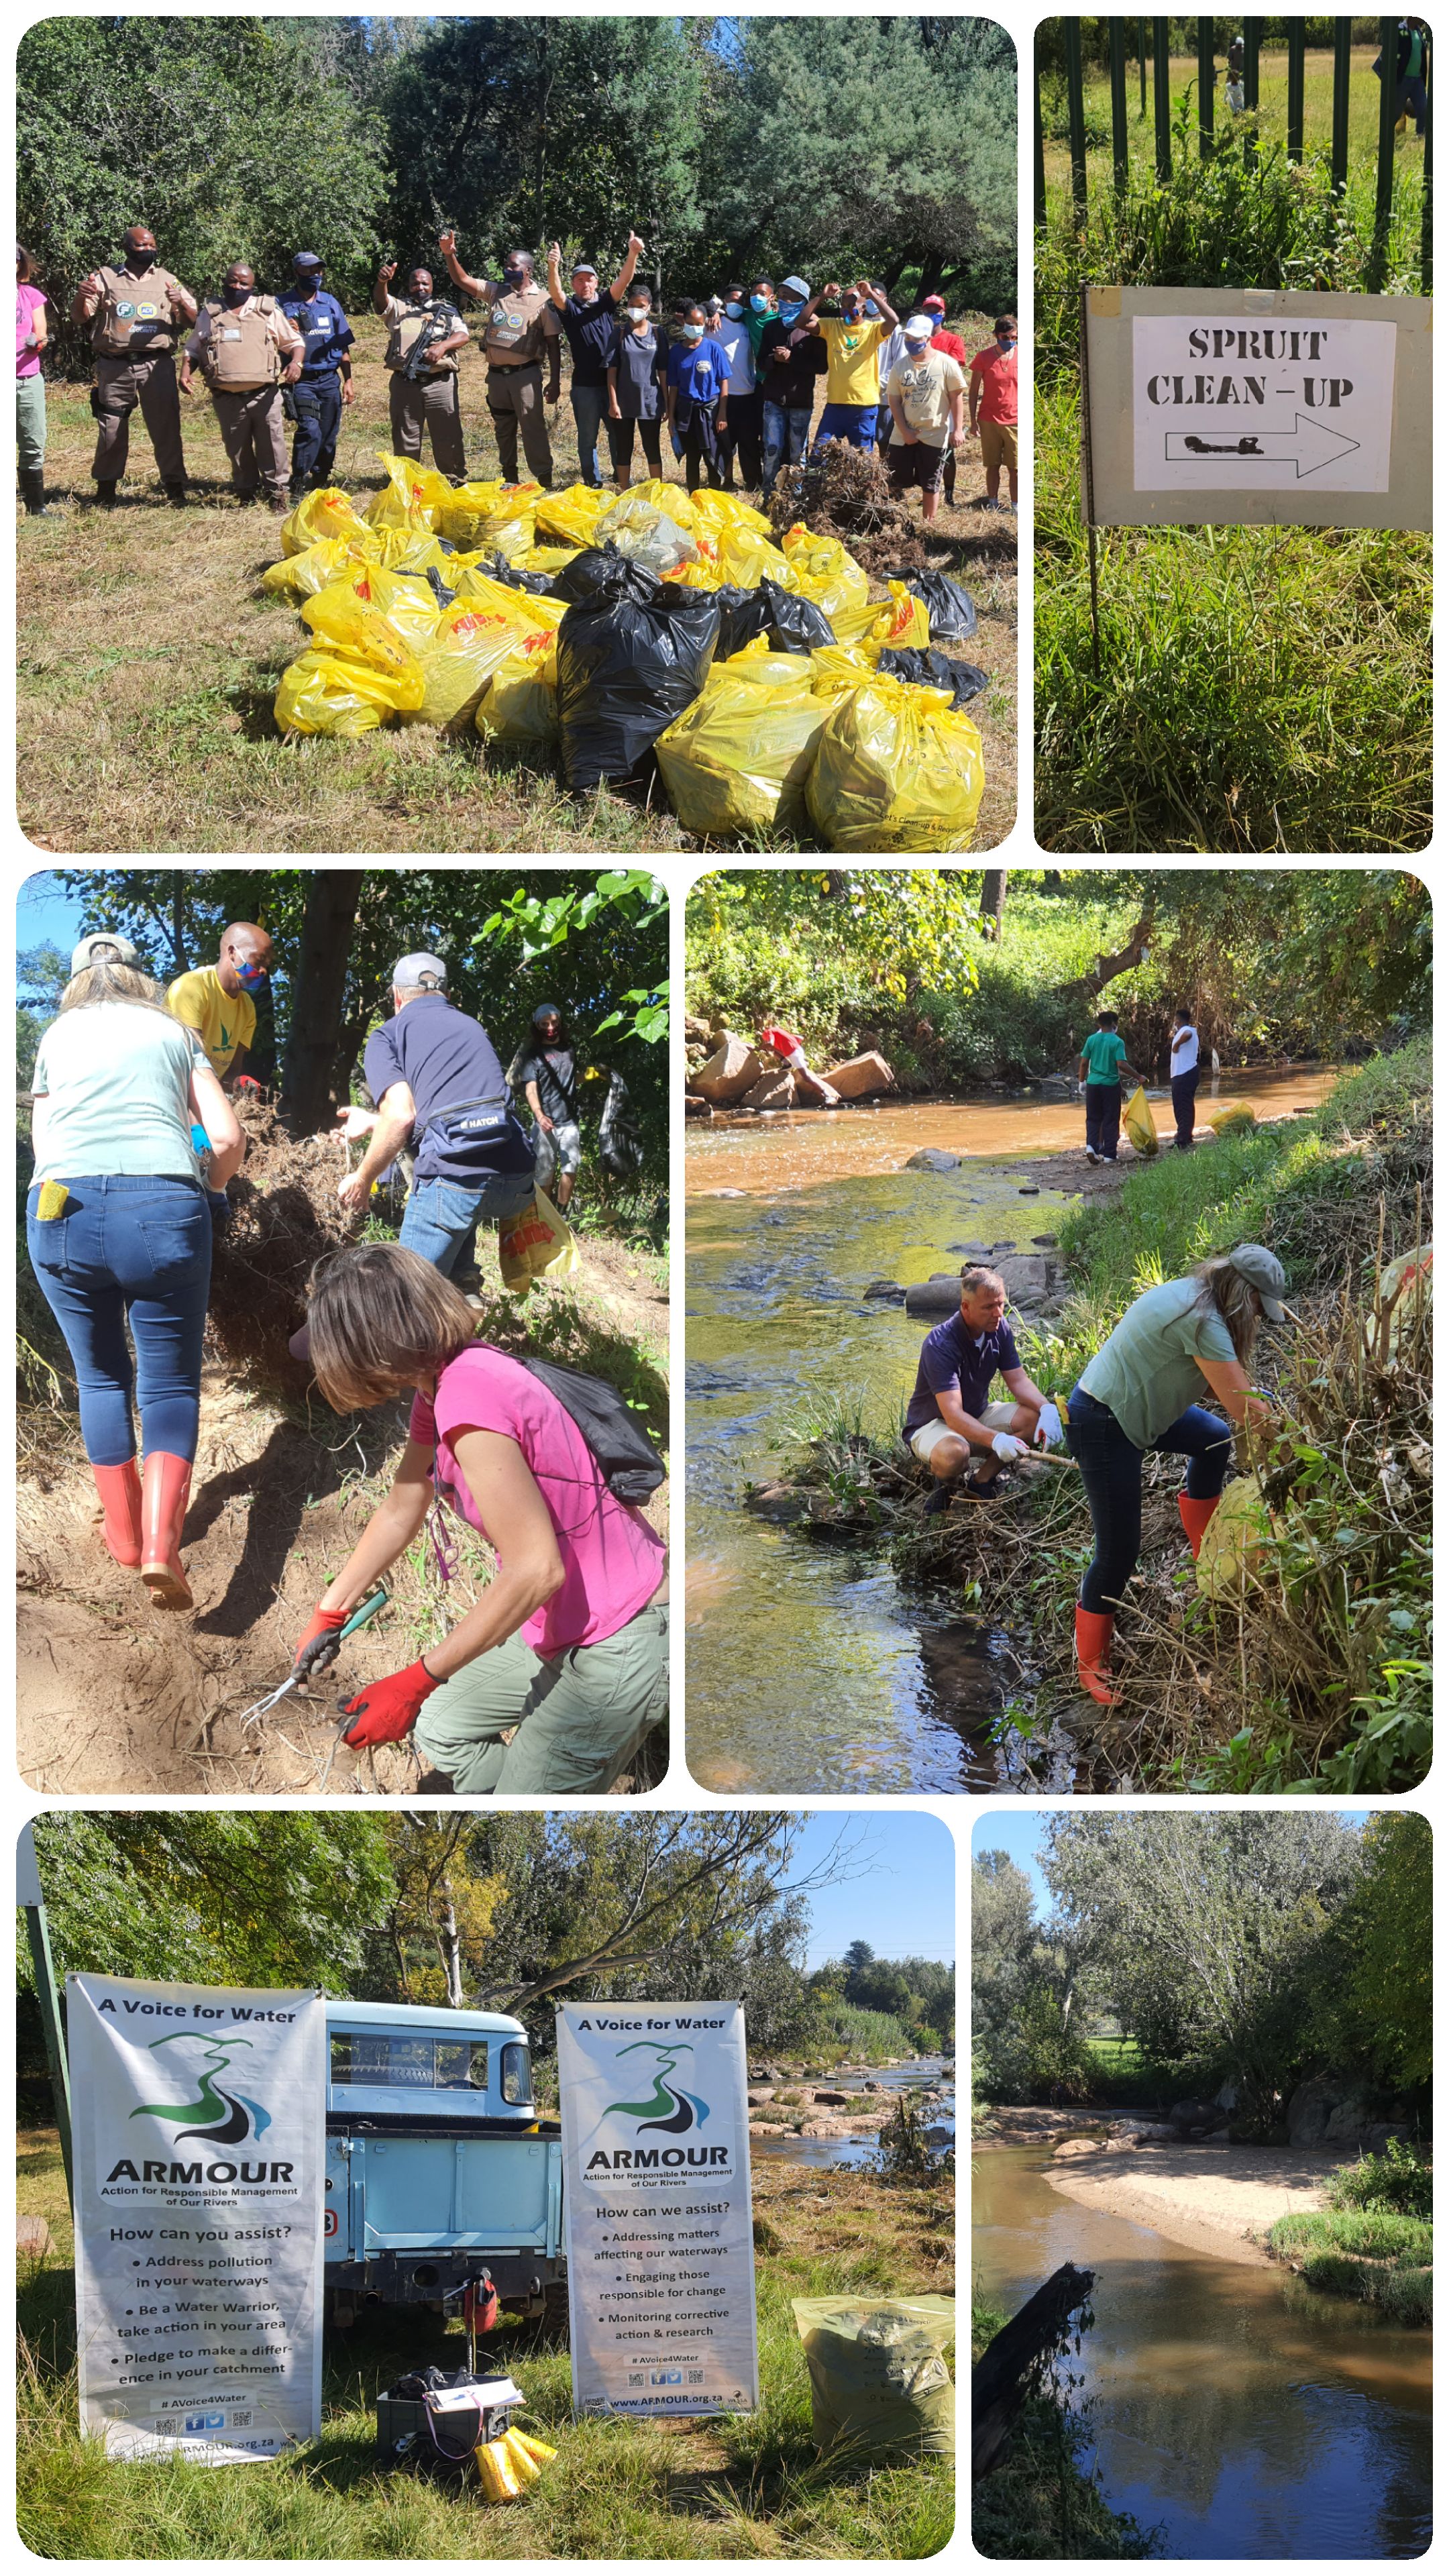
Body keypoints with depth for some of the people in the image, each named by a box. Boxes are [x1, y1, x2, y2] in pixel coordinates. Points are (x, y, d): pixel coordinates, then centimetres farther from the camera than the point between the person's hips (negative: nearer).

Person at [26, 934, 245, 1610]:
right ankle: (160, 1543, -15)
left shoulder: (56, 1036, 23)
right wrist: (209, 1194, 33)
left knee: (101, 1377, 20)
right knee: (170, 1383, 6)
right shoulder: (172, 1033, 21)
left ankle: (125, 1537, 25)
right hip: (162, 1208, -1)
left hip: (60, 1208, 1)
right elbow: (227, 1137, 12)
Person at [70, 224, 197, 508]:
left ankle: (175, 488, 6)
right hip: (114, 365, 0)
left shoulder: (166, 280, 13)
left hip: (157, 365, 1)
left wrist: (182, 303, -14)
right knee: (111, 430, 3)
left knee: (166, 426, -2)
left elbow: (193, 321, 8)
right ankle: (106, 490, 12)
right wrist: (81, 296, -19)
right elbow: (79, 316, 4)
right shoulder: (105, 278, 9)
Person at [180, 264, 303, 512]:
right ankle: (246, 495, 18)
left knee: (272, 445, -3)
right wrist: (185, 371, -1)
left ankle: (277, 492, 5)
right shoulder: (210, 314, 13)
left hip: (264, 394, -2)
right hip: (227, 398, 2)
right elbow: (192, 348, 17)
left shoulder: (268, 311, 9)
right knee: (236, 449, 7)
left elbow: (295, 341, 12)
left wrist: (296, 362, -8)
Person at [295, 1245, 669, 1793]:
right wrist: (327, 1615, 26)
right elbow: (399, 1513, 18)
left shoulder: (467, 1394, -27)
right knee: (439, 1731, 23)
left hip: (619, 1646, -10)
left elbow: (535, 1570, -29)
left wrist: (415, 1683, -23)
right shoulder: (439, 1386, 3)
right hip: (561, 1627, 10)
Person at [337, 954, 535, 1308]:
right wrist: (373, 1123, 51)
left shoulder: (389, 1034, 12)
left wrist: (362, 1180, 9)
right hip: (517, 1180, 6)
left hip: (455, 1174, -6)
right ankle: (464, 1284, 23)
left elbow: (401, 1117, -5)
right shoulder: (472, 1027, 29)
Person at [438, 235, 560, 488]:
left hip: (526, 374, -5)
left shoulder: (543, 300, -2)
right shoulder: (496, 291, 10)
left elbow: (553, 343, -1)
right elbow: (462, 280, 7)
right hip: (497, 373, 5)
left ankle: (545, 482, -7)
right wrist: (450, 255, -10)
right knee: (503, 429, 12)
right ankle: (509, 480, 21)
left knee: (533, 427, -9)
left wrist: (555, 381, -6)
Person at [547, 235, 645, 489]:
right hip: (584, 384, -1)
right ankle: (592, 484, 14)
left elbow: (624, 280, -8)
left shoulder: (607, 303, 7)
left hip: (612, 380, 1)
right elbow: (556, 292, -18)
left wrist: (633, 254, -27)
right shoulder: (569, 308, 2)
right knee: (588, 438, 6)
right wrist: (553, 266, -39)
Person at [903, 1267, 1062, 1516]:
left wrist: (1047, 1408, -26)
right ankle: (946, 1483, -2)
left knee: (1035, 1417, -18)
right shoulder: (940, 1345, -30)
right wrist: (995, 1439, -54)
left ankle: (981, 1482, -1)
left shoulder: (999, 1329, -7)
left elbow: (1018, 1381, -3)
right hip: (932, 1425, -7)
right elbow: (952, 1414, -37)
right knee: (953, 1453, -41)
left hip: (977, 1416, 7)